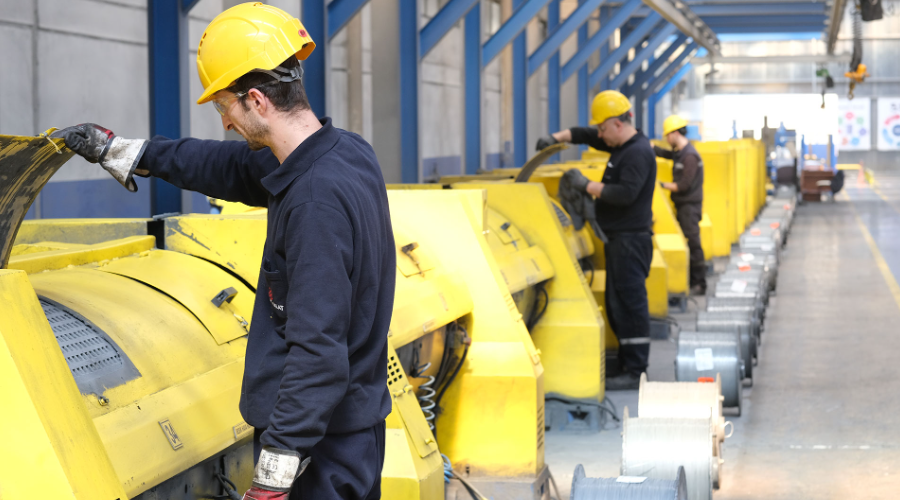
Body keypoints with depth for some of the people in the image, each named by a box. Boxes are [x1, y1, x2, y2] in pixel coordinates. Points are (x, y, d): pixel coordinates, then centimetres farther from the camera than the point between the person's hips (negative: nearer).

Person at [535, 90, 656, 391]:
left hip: (631, 239, -11)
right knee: (618, 304, 13)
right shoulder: (622, 145, 15)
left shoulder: (638, 152, -15)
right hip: (619, 239, 11)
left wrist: (587, 186, -18)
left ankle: (635, 372, -9)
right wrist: (556, 138, 9)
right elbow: (584, 135, 25)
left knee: (630, 303, -10)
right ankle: (627, 364, 18)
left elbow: (626, 193, -25)